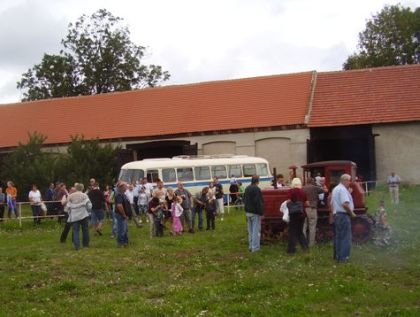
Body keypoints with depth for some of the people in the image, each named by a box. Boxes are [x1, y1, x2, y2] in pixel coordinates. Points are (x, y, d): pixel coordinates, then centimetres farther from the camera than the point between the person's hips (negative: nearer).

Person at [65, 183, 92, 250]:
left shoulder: (70, 196, 3)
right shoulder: (84, 195, -2)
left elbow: (67, 207, 3)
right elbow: (89, 205, -7)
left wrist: (69, 213, 19)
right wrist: (87, 211, 13)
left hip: (74, 216, 1)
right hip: (83, 215, -1)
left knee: (75, 230, 2)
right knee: (85, 230, 10)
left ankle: (76, 245, -9)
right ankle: (85, 244, 16)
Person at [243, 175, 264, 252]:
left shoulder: (247, 188, 10)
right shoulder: (256, 189, -17)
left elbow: (244, 200, 18)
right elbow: (258, 202, -20)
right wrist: (261, 213, -16)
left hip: (248, 212, 8)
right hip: (255, 212, -8)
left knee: (250, 230, 15)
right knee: (256, 230, -3)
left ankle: (250, 246, 20)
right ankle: (255, 247, -2)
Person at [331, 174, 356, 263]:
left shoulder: (335, 189, 17)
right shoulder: (343, 189, -15)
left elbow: (332, 203, 23)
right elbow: (345, 204, -25)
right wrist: (352, 213, -14)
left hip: (336, 214, 10)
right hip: (343, 215, -10)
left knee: (338, 236, 14)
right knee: (346, 237, -6)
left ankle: (337, 256, 19)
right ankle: (343, 257, -6)